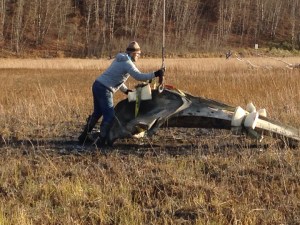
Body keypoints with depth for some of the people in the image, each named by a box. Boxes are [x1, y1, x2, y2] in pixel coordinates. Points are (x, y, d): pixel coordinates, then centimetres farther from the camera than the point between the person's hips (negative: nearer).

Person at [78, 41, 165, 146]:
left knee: (97, 113, 20)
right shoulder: (127, 63, -12)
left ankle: (84, 136, 26)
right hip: (104, 90, -10)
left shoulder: (120, 59, 17)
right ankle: (101, 141, -2)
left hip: (97, 85, 10)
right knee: (109, 116, -4)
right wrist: (155, 74, -20)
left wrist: (125, 90, 23)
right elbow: (139, 76, -22)